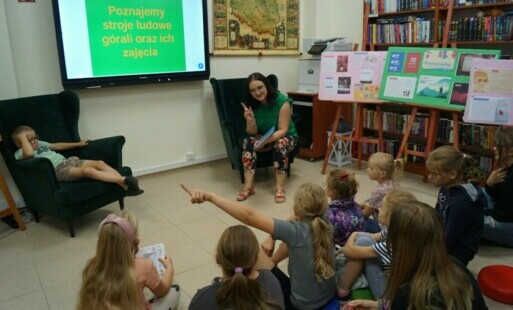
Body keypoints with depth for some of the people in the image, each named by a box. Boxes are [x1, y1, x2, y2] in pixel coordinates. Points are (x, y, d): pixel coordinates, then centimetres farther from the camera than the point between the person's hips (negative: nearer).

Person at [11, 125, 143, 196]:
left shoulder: (40, 144, 28)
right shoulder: (20, 153, 3)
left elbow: (58, 146, 40)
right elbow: (29, 153, -21)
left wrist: (78, 144, 40)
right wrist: (23, 136, -6)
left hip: (68, 161, 8)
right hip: (57, 170, -8)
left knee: (99, 163, -16)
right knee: (87, 170, -33)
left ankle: (127, 186, -27)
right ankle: (124, 180, -42)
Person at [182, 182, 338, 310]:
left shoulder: (296, 232, -29)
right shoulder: (325, 224, -10)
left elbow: (249, 216, -37)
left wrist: (209, 196, -41)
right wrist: (271, 237, -6)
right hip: (329, 295, 6)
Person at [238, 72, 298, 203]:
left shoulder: (282, 101, -24)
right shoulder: (251, 104, -12)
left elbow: (282, 130, -26)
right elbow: (252, 133, -11)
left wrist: (266, 140, -43)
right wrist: (250, 121, -33)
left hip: (286, 137, -3)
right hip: (263, 137, 3)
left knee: (280, 144, -37)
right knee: (248, 141, -27)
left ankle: (280, 188, -31)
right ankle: (248, 186, -28)